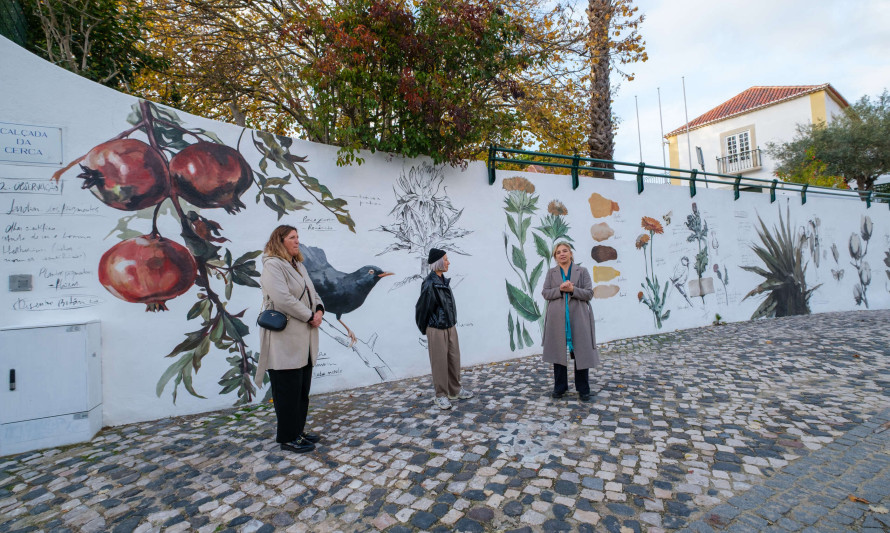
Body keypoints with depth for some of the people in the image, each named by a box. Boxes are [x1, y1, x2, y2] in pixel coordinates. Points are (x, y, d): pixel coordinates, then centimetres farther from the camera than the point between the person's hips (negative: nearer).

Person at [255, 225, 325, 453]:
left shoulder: (298, 266, 17)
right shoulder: (272, 266, -11)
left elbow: (312, 293, 17)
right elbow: (283, 299, -23)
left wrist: (319, 310, -4)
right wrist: (309, 316, -16)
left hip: (304, 339, 9)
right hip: (285, 340, -9)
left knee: (303, 389, 16)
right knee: (288, 390, 3)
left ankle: (298, 431, 30)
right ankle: (288, 438, 17)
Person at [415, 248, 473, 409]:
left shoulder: (443, 281, 5)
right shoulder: (429, 284, -19)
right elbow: (422, 308, -13)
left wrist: (453, 323, 11)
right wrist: (424, 329, 0)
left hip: (450, 328, 8)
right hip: (437, 330, -8)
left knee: (454, 359, 16)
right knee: (440, 362, 4)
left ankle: (455, 390, 32)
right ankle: (441, 395, 20)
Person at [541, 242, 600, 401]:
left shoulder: (582, 271, 7)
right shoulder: (551, 273, 11)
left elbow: (589, 293, 0)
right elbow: (545, 293, 3)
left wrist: (572, 289, -15)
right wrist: (560, 289, -14)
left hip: (578, 318, -1)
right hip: (558, 319, 1)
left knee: (581, 352, 2)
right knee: (558, 352, 7)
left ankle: (583, 390, 16)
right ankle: (560, 388, 20)